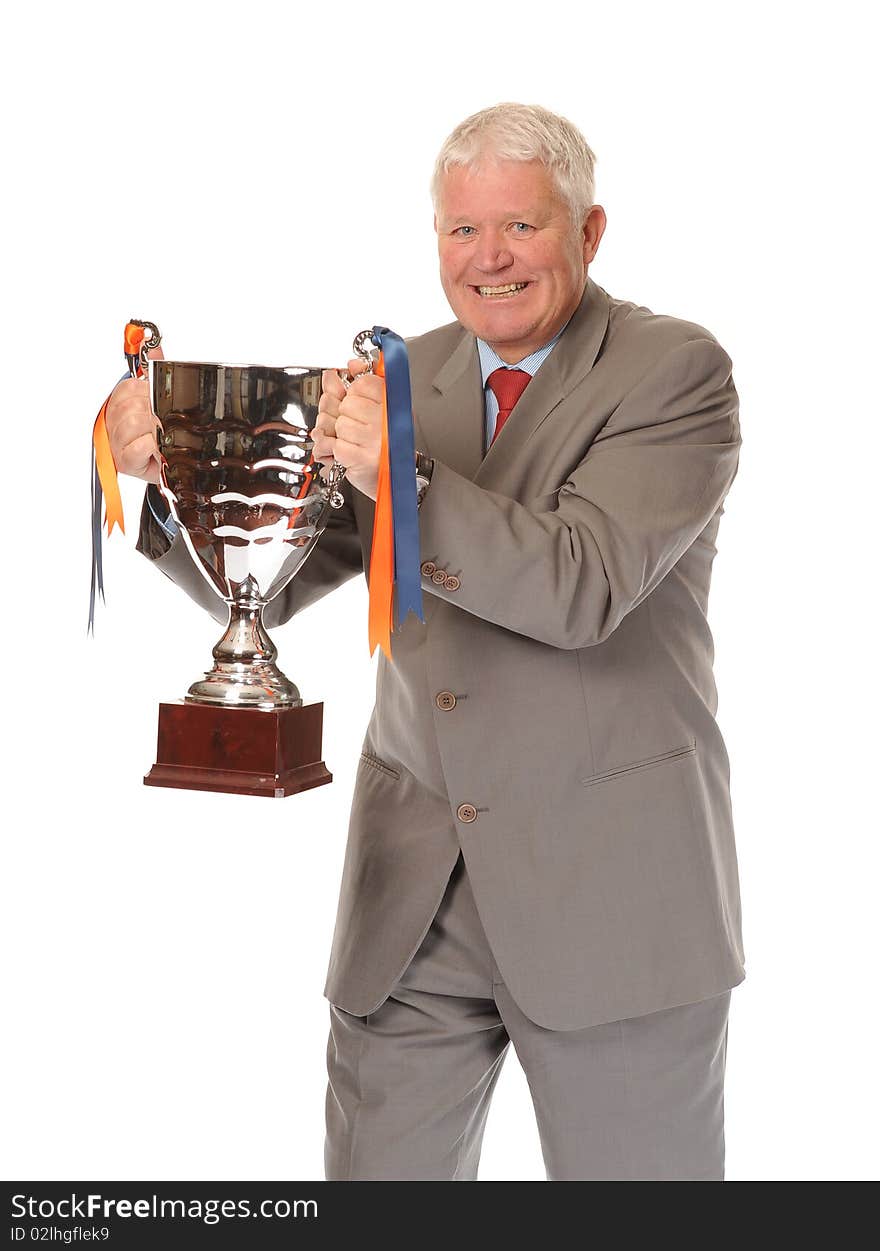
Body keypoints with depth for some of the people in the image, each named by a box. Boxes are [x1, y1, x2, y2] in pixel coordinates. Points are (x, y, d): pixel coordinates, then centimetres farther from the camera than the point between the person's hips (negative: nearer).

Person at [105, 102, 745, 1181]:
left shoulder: (674, 371, -5)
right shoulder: (403, 379, 9)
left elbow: (583, 586, -19)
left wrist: (405, 478, -29)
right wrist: (169, 469, -11)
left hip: (611, 887, -4)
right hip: (412, 891, 4)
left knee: (631, 1173, 10)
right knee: (377, 1172, 9)